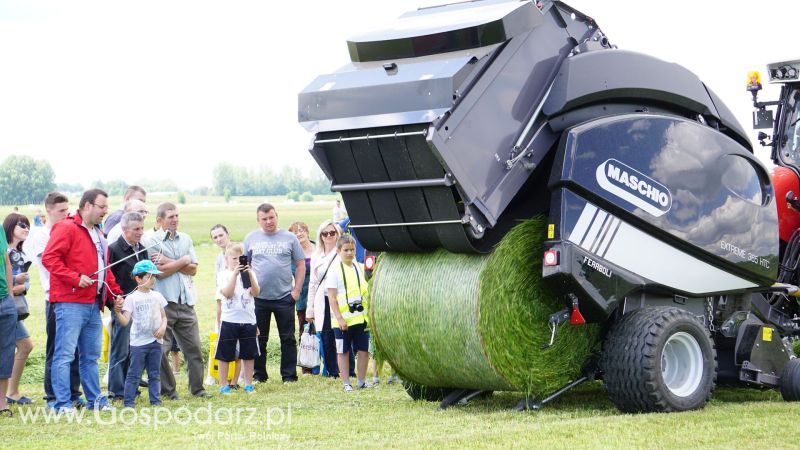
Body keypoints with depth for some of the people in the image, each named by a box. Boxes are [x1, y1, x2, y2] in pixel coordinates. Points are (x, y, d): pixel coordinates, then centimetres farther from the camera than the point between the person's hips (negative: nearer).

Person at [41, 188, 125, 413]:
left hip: (93, 304, 9)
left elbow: (105, 268, 28)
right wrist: (75, 278, -20)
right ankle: (62, 403, -5)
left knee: (91, 356, 14)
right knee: (65, 354, -7)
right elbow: (49, 258, -17)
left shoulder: (98, 234, 21)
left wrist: (116, 293, 19)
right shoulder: (66, 228, -8)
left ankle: (95, 399, 20)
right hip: (70, 303, -9)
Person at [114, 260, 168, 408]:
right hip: (138, 342, -4)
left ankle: (155, 400, 15)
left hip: (156, 341, 4)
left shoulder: (157, 296, 9)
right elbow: (125, 321, -10)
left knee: (154, 373, 10)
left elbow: (163, 316, 15)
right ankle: (128, 402, 2)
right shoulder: (132, 298, -5)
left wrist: (163, 327, -4)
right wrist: (117, 312, -28)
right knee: (134, 374, -2)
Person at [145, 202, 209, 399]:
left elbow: (193, 269, 5)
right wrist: (183, 261, -4)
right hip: (163, 303, -5)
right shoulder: (152, 241, -4)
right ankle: (166, 390, 8)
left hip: (186, 302, 5)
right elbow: (160, 272, -14)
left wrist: (170, 263, -7)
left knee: (193, 347, 6)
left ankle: (197, 388, 14)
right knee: (161, 349, -2)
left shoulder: (185, 239, 12)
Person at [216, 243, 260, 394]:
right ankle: (224, 385, 10)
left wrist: (249, 274, -19)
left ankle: (248, 384, 20)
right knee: (224, 354, 2)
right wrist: (235, 274, -20)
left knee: (248, 354, 10)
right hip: (229, 320, -2)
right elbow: (227, 293, -16)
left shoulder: (249, 274, 6)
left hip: (248, 321, 3)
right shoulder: (224, 275, 0)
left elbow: (256, 292, -8)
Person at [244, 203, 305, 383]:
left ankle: (289, 375, 8)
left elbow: (300, 265, 6)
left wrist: (297, 289, -2)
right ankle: (259, 374, 15)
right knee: (259, 339, 7)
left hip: (284, 296, -1)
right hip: (258, 298, 1)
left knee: (288, 338, 2)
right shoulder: (251, 239, 7)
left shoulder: (289, 238, 4)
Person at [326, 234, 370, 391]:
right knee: (343, 351, 4)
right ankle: (346, 383, 11)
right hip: (343, 319, -4)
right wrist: (339, 318, -16)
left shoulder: (359, 268, 8)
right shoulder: (335, 270, -7)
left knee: (364, 350, 7)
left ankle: (362, 381, 18)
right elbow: (331, 297, -10)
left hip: (361, 317, 4)